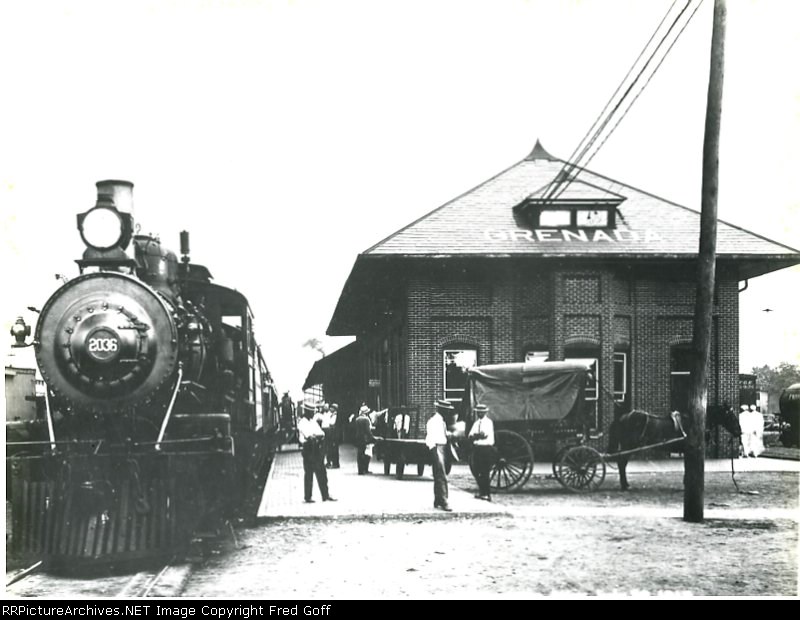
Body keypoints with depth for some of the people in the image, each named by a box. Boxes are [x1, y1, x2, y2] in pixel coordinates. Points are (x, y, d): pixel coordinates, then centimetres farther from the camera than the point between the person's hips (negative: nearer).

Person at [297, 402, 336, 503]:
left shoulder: (313, 422, 16)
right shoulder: (302, 422, -7)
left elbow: (322, 434, 5)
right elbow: (308, 436, -21)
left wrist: (314, 436, -14)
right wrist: (318, 436, -12)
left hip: (316, 449, 7)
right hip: (308, 449, -7)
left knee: (322, 473, 7)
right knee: (308, 474, -2)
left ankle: (325, 495, 12)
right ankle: (308, 497, 4)